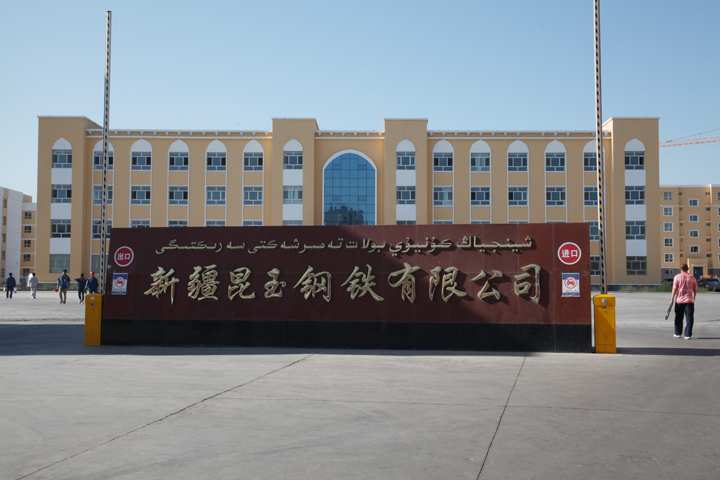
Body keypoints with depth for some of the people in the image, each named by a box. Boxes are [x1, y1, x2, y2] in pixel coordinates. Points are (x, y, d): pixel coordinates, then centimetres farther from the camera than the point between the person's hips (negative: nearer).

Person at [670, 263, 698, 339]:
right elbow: (695, 289, 10)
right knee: (689, 318, 1)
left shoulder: (677, 277, -2)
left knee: (678, 318, 12)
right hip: (689, 300, 1)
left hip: (679, 300, -1)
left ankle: (678, 333, 20)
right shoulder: (692, 277, 5)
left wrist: (672, 298, -2)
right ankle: (688, 335, -3)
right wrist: (694, 297, 27)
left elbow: (674, 288, -8)